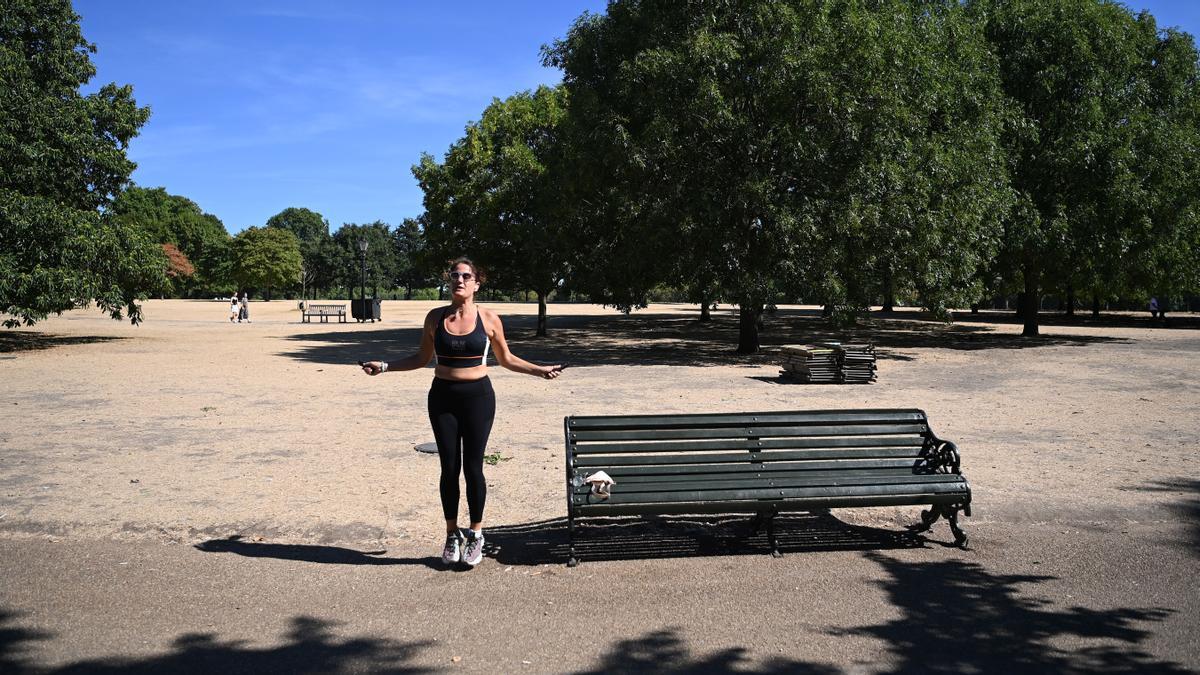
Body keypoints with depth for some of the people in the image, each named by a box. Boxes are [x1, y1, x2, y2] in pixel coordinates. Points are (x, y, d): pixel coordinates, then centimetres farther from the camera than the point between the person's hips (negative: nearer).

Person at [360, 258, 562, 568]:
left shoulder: (488, 318, -2)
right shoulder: (435, 317, 2)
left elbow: (506, 359, 9)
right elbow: (422, 359, 12)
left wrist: (539, 370, -1)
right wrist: (384, 366, 4)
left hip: (477, 396, -1)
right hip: (443, 397, 2)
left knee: (473, 468, 2)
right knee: (449, 468, 6)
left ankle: (475, 535, 19)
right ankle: (452, 534, 22)